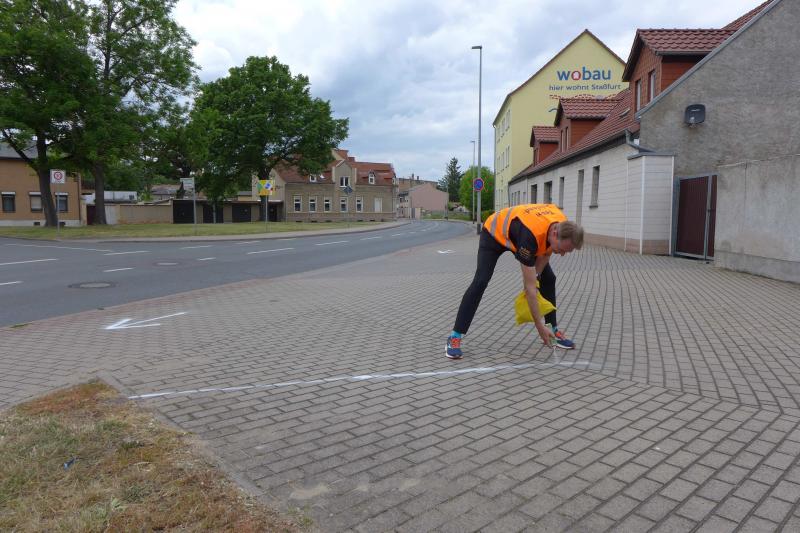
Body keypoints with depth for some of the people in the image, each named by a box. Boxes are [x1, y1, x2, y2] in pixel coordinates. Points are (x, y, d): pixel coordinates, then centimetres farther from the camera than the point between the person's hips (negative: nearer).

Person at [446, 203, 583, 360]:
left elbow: (546, 251, 0)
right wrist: (539, 325, -34)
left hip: (517, 233, 7)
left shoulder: (563, 225, -25)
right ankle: (455, 337, -18)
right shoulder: (530, 236, -45)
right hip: (494, 233, -7)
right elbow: (529, 287, -39)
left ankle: (553, 329, 14)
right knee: (480, 282, -22)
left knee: (548, 278, 0)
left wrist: (535, 275, -11)